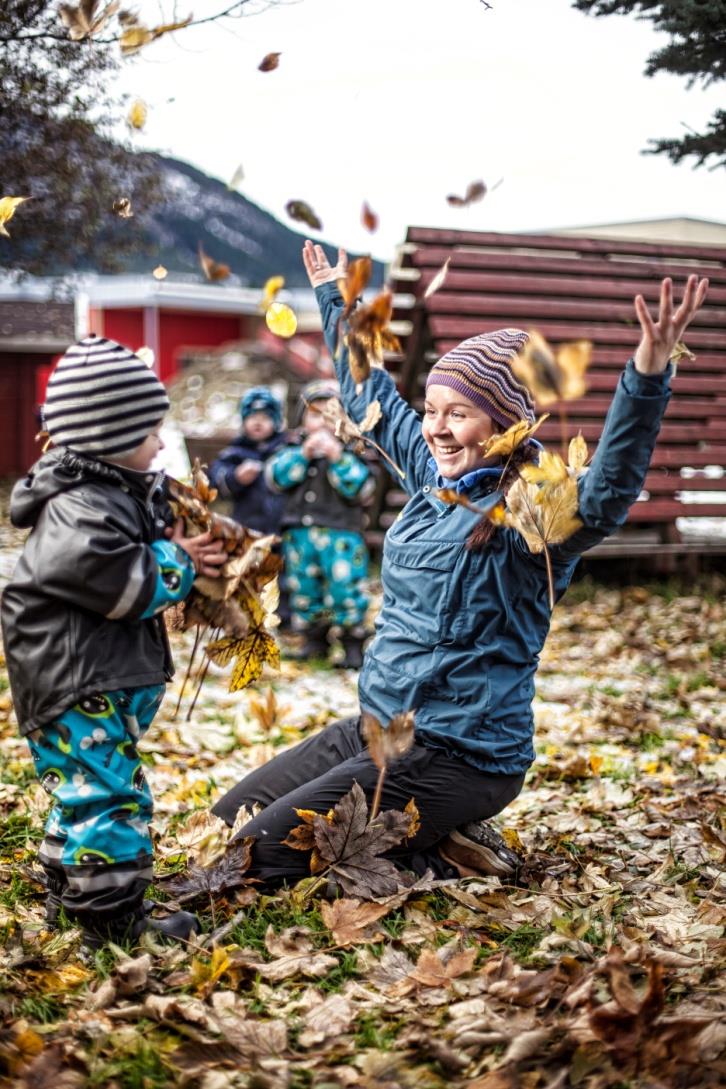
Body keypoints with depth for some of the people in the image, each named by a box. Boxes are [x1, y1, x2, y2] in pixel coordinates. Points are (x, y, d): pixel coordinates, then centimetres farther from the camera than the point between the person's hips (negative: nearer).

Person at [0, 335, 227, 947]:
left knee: (88, 793, 21)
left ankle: (69, 894, 34)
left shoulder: (114, 494, 13)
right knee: (109, 796, -8)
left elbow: (136, 553, 27)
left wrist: (176, 548, 6)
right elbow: (130, 587, -27)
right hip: (76, 684, -11)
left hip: (103, 681, 11)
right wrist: (180, 564, -11)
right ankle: (117, 925, -1)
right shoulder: (80, 512, -20)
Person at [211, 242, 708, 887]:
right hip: (376, 728, 9)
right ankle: (431, 831, 17)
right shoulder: (435, 475, 5)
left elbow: (605, 495, -42)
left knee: (264, 854, -13)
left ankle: (447, 855, 3)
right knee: (228, 820, 15)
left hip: (456, 756, -9)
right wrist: (335, 301, 30)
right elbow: (372, 398, 22)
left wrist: (647, 377, -55)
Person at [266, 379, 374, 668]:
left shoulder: (351, 451, -1)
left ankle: (353, 643, 2)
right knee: (303, 589, 11)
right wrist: (303, 454, -15)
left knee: (345, 587, -9)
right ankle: (315, 638, 24)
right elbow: (275, 477, -4)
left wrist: (338, 459, -20)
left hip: (341, 533, -4)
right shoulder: (294, 449, 9)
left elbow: (361, 487, -11)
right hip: (299, 532, 4)